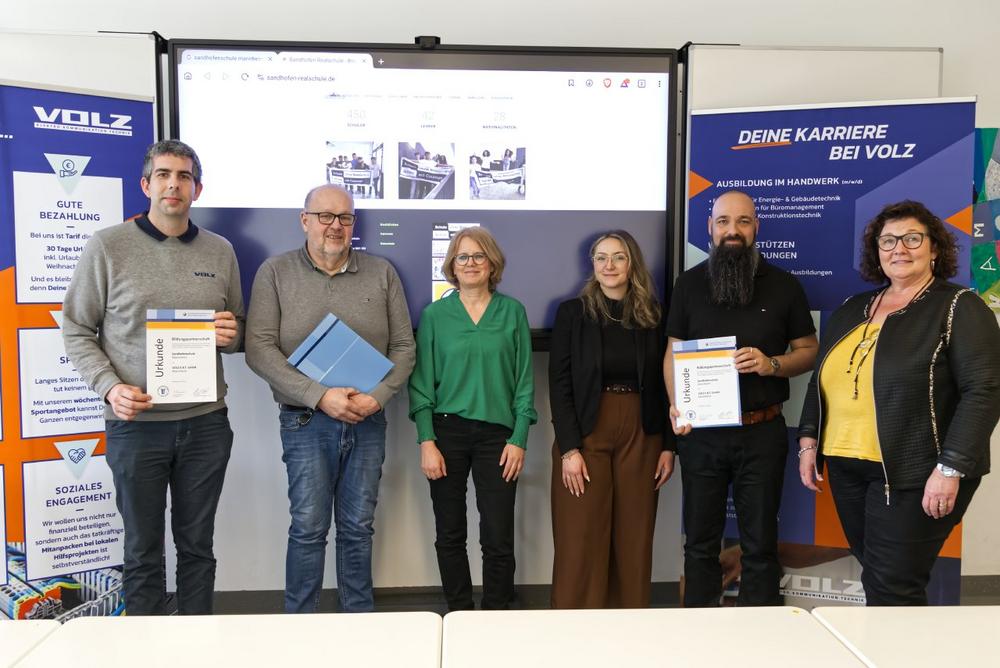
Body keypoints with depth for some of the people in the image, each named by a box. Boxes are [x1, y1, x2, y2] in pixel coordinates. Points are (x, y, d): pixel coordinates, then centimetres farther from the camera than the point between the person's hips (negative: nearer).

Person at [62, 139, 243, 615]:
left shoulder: (220, 251, 7)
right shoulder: (108, 245, -2)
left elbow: (238, 330, 17)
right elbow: (76, 330, 1)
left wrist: (231, 335, -7)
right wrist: (109, 387, -13)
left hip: (206, 421, 3)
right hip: (135, 423, -2)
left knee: (197, 546, 13)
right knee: (143, 551, 9)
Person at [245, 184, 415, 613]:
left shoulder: (381, 274, 6)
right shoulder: (275, 272, 0)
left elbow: (403, 347, 6)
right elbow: (259, 349, -8)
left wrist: (379, 396, -11)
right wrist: (320, 396, -16)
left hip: (368, 420, 2)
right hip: (306, 421, -2)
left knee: (358, 528, 12)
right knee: (308, 529, 3)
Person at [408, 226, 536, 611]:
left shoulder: (512, 312, 4)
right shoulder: (435, 314, 4)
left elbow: (524, 379, 4)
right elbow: (421, 381, 2)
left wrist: (519, 439, -3)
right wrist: (426, 442, -6)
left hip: (497, 434, 0)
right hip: (447, 432, 1)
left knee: (498, 537, 1)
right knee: (450, 535, 9)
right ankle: (459, 614, 25)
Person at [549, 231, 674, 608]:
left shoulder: (652, 315, 7)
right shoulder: (572, 313, 0)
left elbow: (663, 385, 9)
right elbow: (559, 383, -4)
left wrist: (668, 446, 3)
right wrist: (569, 448, -11)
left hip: (640, 436, 2)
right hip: (586, 434, -2)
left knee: (634, 540, 8)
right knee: (581, 542, 2)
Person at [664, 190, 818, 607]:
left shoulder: (783, 285, 2)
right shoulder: (689, 284, 5)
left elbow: (809, 350, 6)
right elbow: (673, 353, 6)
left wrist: (772, 364, -15)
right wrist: (676, 405, -11)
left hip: (762, 432, -1)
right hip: (700, 432, 1)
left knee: (760, 543, 9)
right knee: (700, 540, 13)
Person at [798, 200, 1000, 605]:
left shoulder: (959, 308, -5)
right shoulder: (852, 310, 13)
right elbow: (821, 381, 17)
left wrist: (950, 467, -20)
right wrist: (808, 440, 10)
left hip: (914, 473, -6)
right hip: (846, 468, 6)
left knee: (893, 586, -3)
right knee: (876, 576, 15)